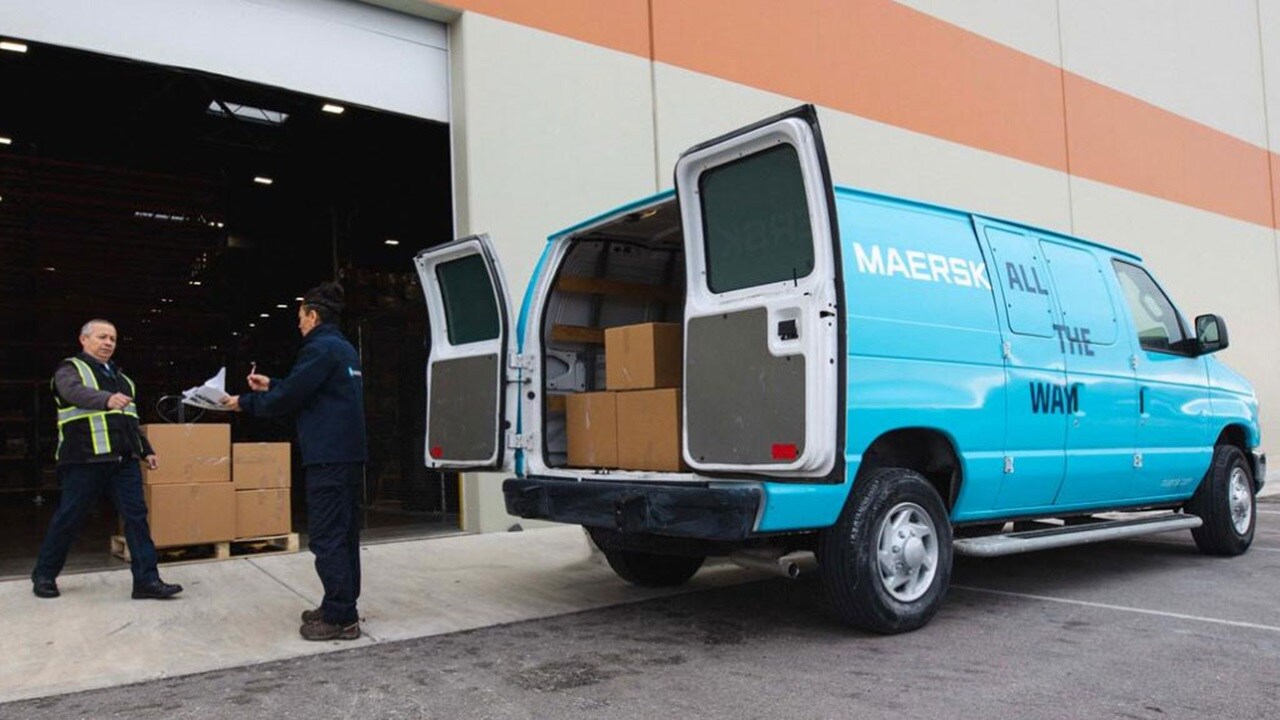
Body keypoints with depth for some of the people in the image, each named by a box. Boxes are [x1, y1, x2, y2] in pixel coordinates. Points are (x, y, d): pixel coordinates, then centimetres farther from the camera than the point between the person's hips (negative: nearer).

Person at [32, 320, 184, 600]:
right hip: (85, 460, -5)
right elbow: (77, 393, -25)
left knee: (136, 516, -3)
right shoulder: (70, 369, 0)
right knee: (68, 518, 5)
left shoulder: (119, 375, 21)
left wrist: (146, 450, 22)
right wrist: (107, 400, -45)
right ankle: (44, 575, 25)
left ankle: (147, 580, -3)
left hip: (124, 459, 6)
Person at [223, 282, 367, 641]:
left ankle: (339, 618, -6)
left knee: (327, 537, -7)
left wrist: (245, 402, 2)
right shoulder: (345, 349, 19)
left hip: (327, 457, -10)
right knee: (344, 534, 13)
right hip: (349, 454, 10)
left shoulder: (320, 349, -12)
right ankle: (343, 608, 20)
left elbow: (289, 398, -12)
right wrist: (270, 386, 30)